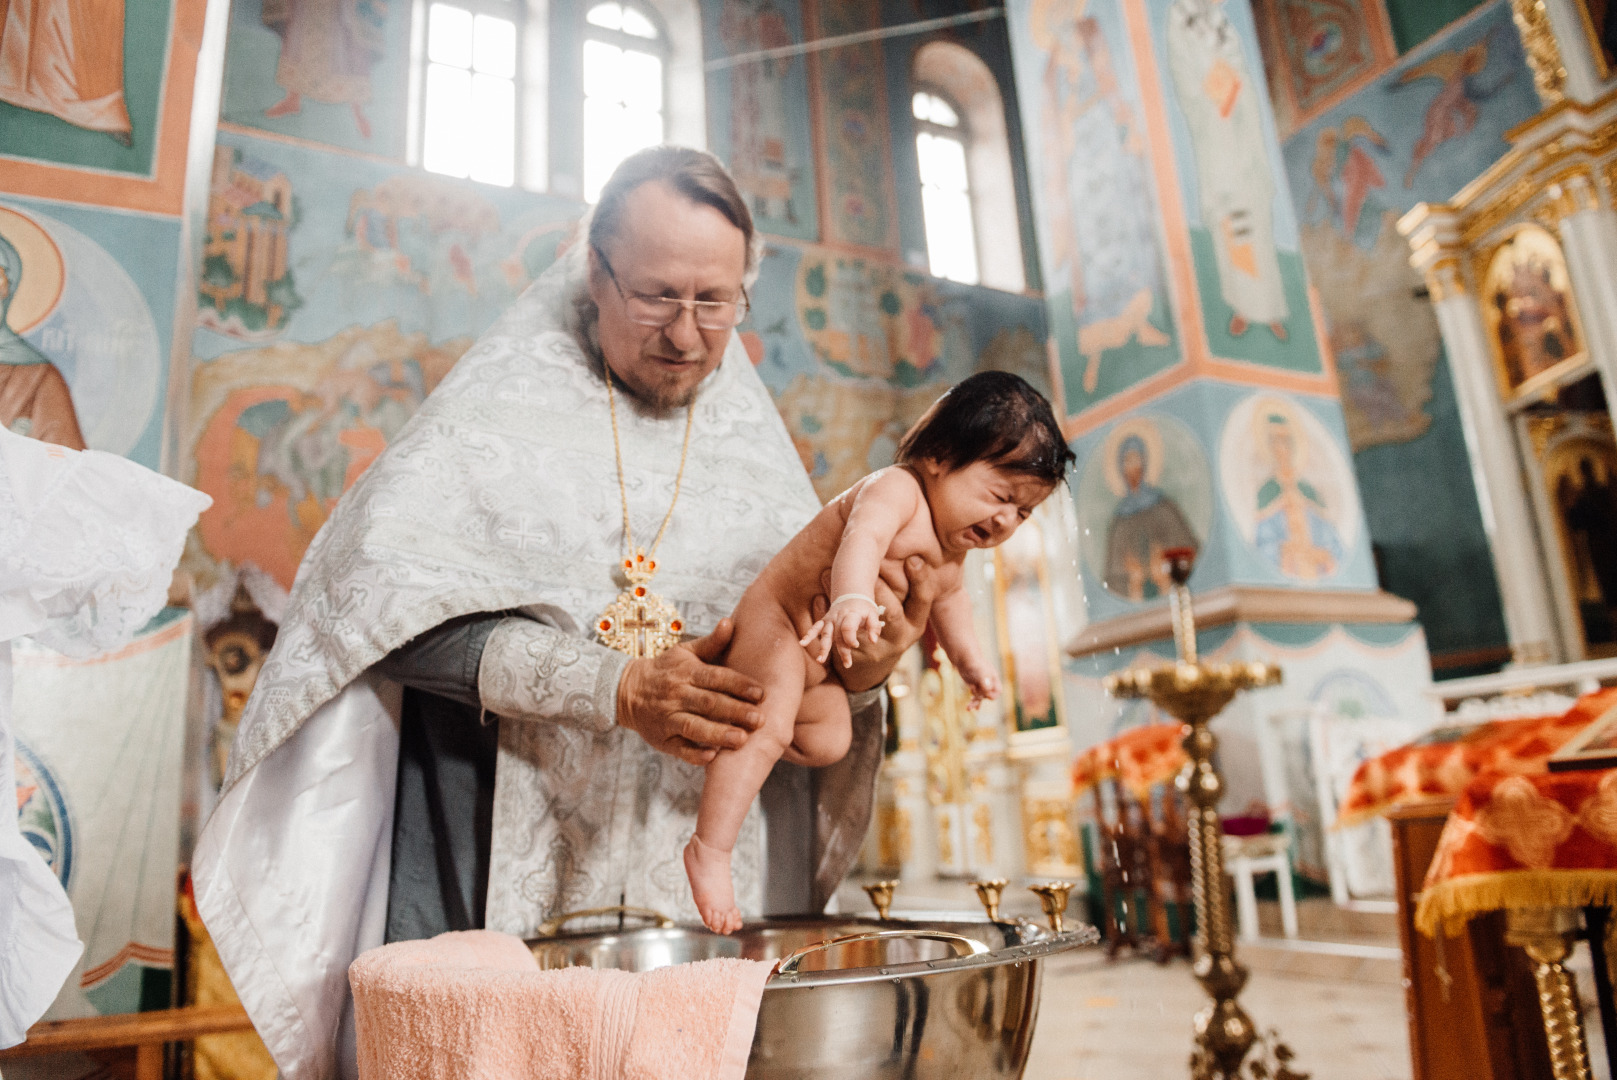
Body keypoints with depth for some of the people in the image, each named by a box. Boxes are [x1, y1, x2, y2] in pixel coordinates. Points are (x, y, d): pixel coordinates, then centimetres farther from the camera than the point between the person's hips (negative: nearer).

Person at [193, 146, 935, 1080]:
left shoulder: (761, 460, 10)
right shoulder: (502, 413, 1)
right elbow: (385, 595, -13)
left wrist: (852, 680, -14)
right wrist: (611, 686, -21)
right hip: (501, 870, -2)